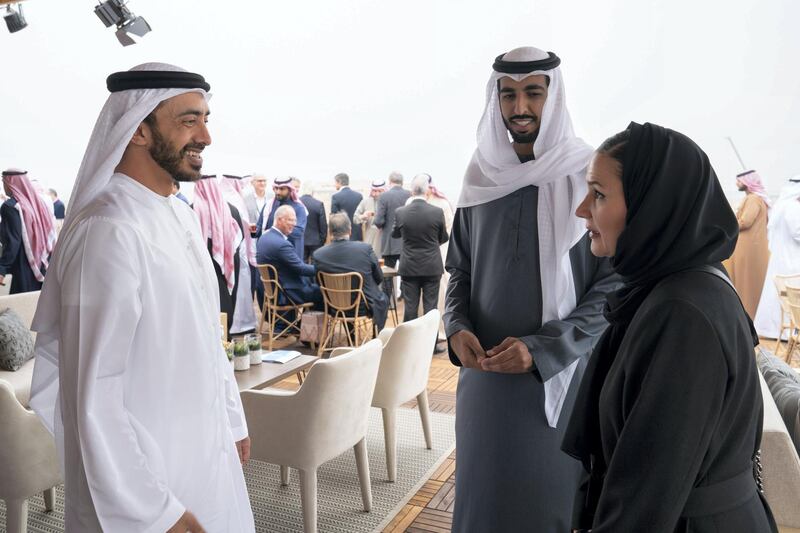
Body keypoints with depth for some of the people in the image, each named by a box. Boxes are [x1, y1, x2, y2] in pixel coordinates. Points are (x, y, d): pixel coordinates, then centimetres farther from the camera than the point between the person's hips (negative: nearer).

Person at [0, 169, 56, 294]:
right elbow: (51, 237, 11)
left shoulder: (10, 206, -11)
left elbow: (12, 241, -18)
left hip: (24, 270, -7)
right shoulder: (38, 202, 10)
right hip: (43, 266, 7)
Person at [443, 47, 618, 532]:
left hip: (560, 374, -3)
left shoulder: (590, 178, -6)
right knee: (482, 494, 13)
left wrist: (542, 349, -18)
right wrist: (458, 329, -6)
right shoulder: (482, 180, 6)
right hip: (484, 370, 4)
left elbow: (615, 287, -8)